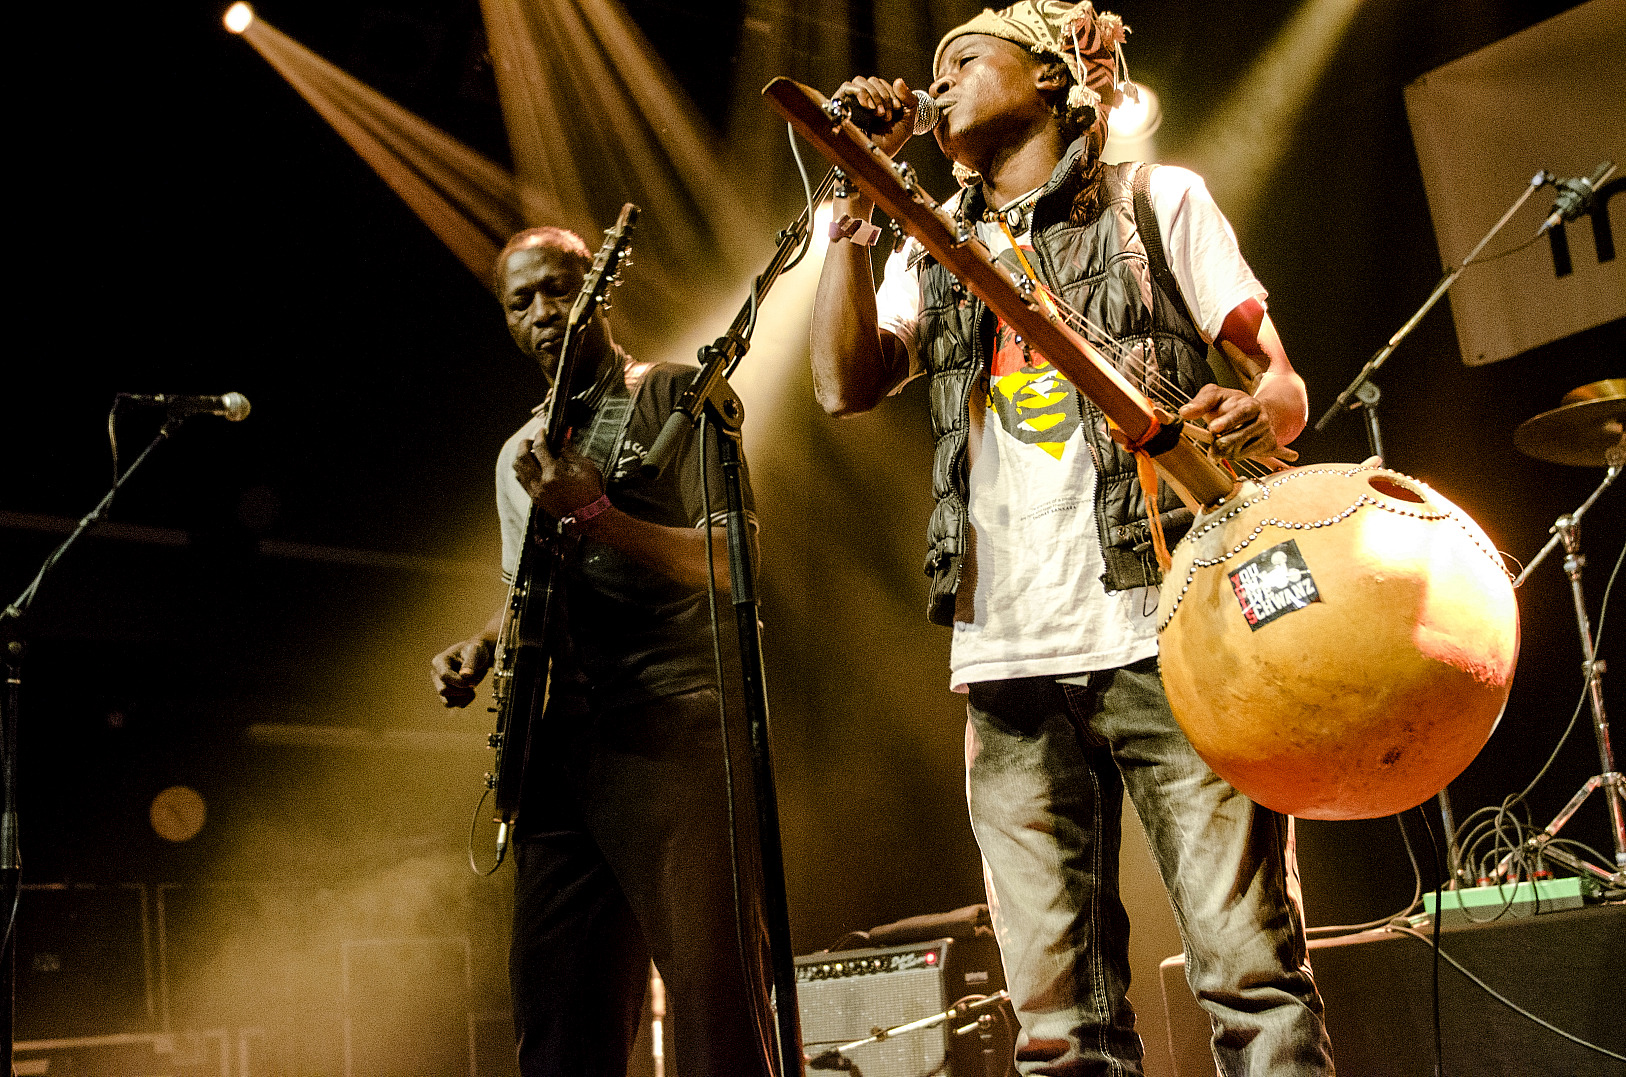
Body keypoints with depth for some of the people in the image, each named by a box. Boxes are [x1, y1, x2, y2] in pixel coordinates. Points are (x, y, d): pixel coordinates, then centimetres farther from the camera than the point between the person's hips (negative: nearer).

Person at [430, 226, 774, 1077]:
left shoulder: (674, 398, 2)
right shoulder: (520, 454, 23)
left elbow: (729, 561, -8)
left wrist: (592, 516, -19)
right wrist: (481, 648, 11)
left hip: (671, 725, -7)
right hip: (558, 743, 7)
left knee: (711, 991, -12)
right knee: (555, 1003, 7)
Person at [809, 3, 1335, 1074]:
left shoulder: (1158, 200, 12)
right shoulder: (935, 255, 21)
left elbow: (1282, 378, 8)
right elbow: (847, 384, 5)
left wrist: (1258, 413, -16)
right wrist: (859, 197, 4)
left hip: (1167, 631, -3)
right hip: (1008, 659, 3)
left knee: (1254, 972, -7)